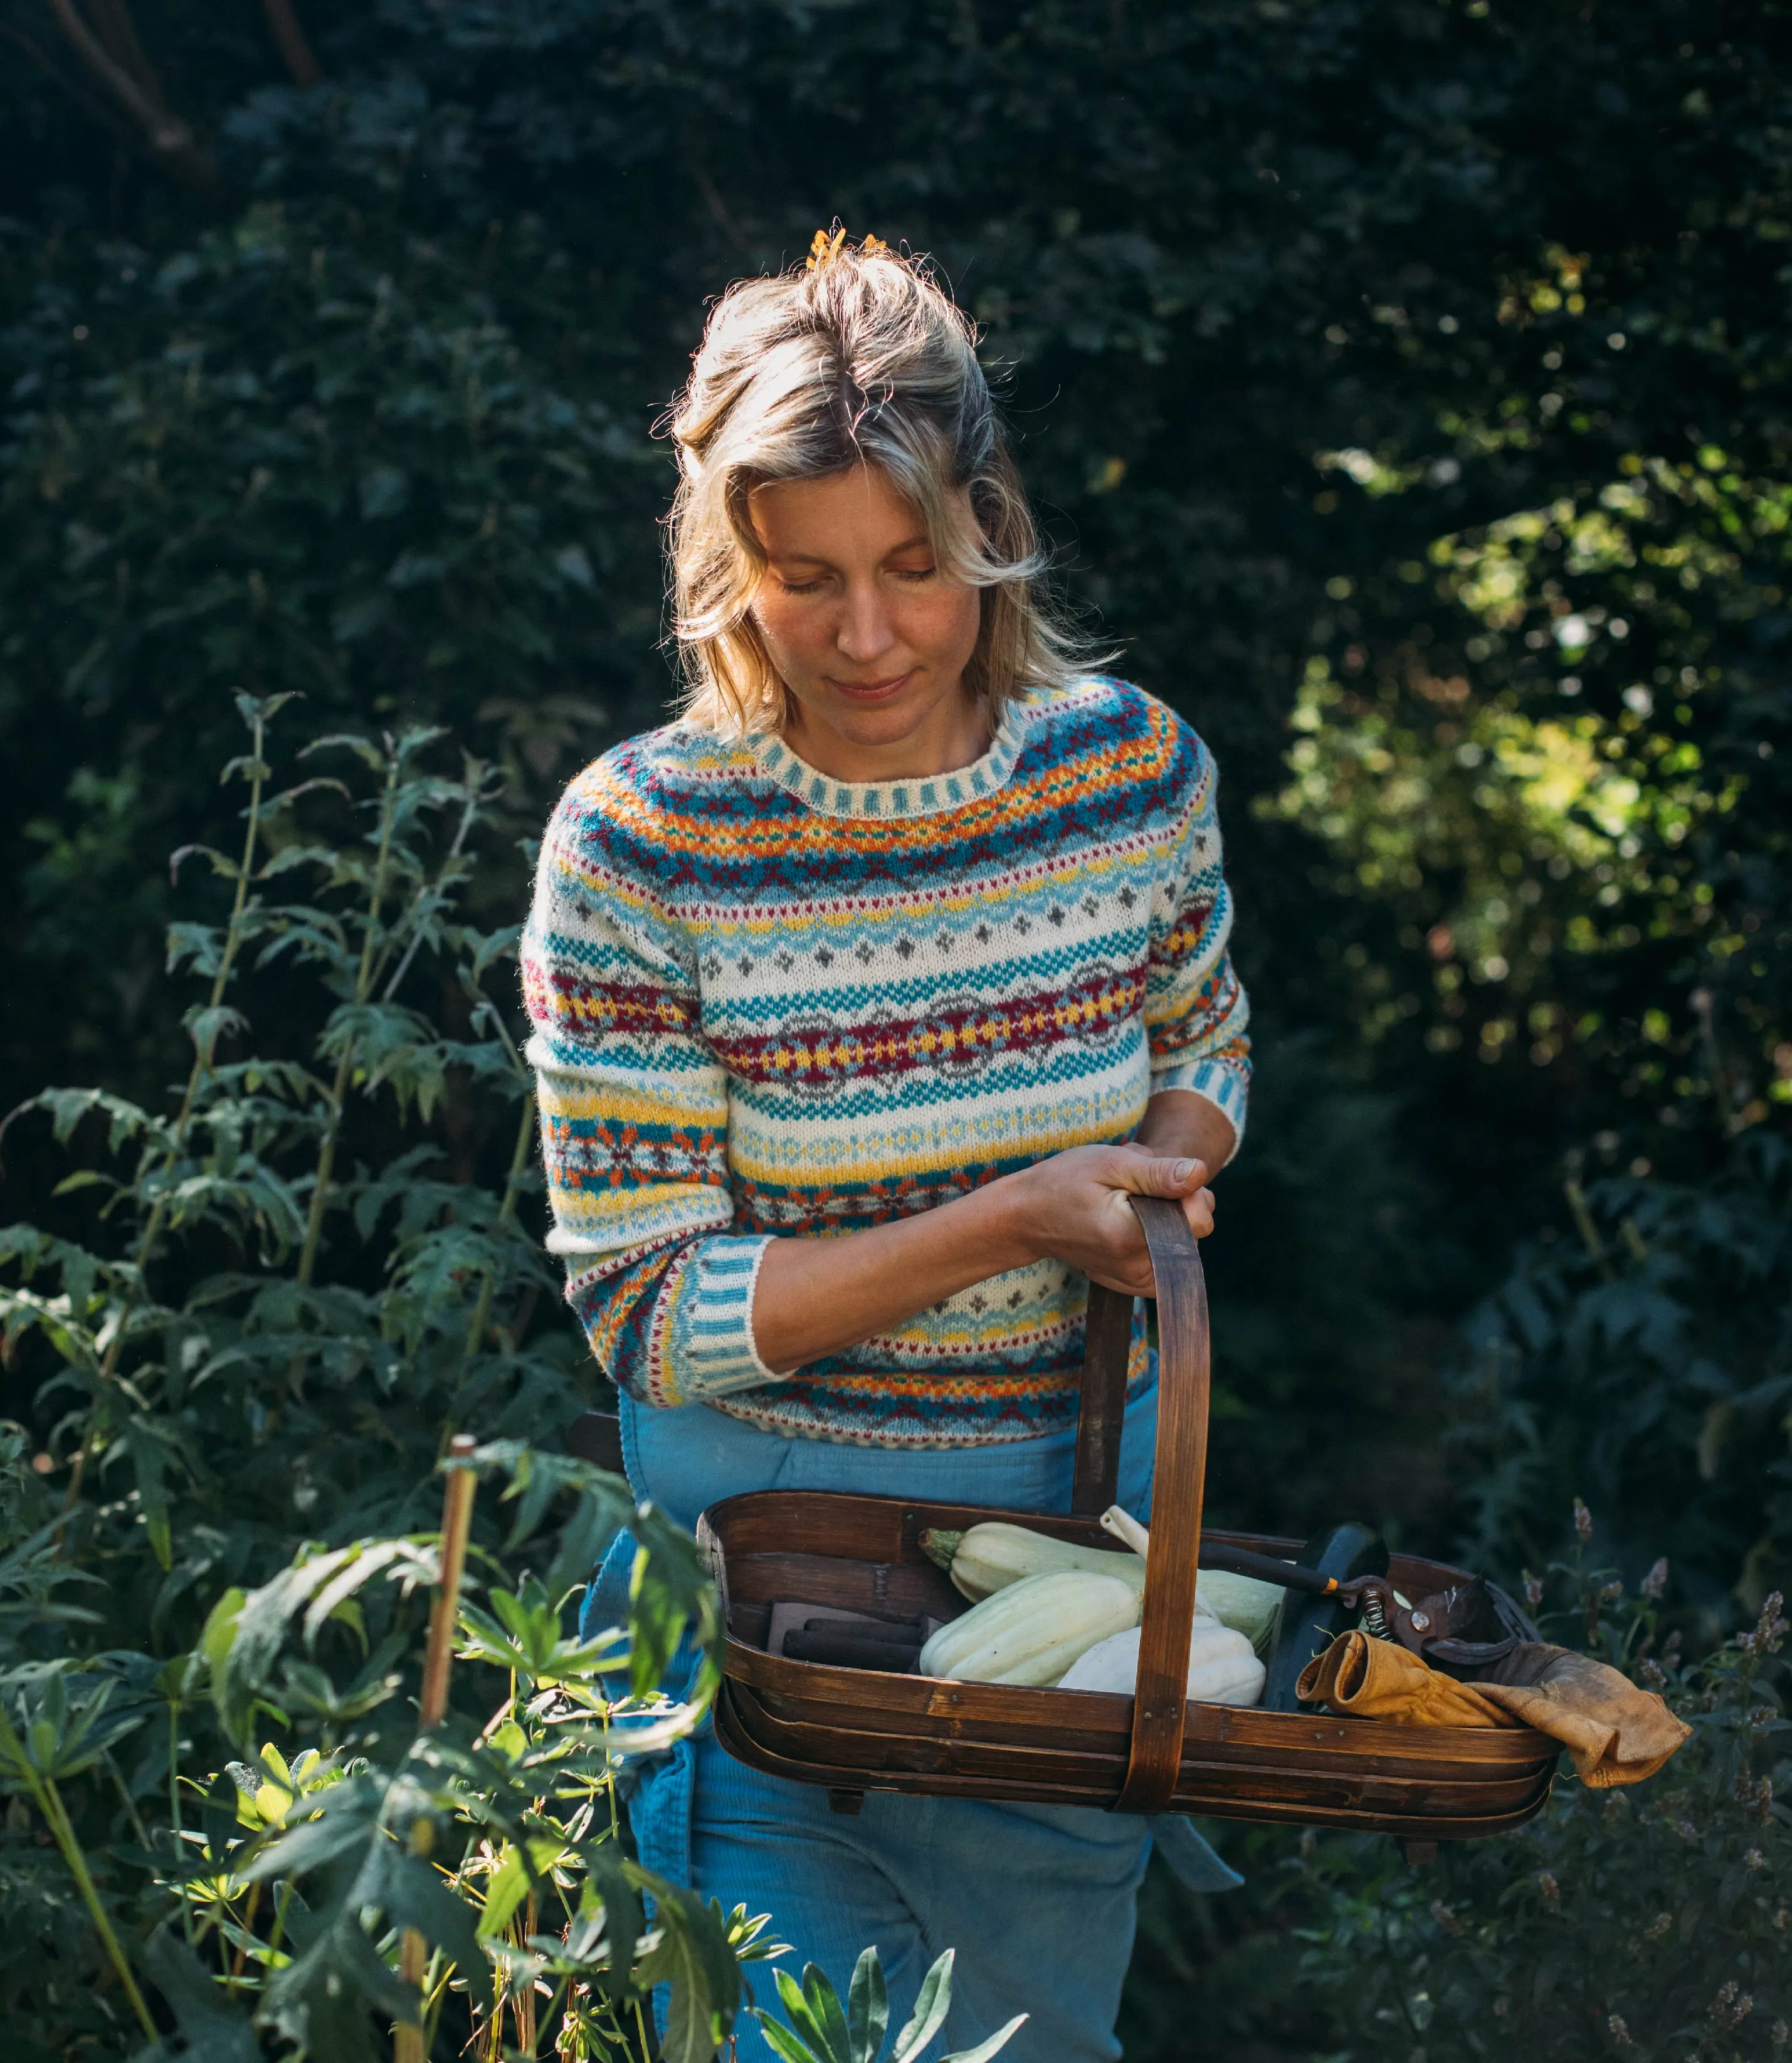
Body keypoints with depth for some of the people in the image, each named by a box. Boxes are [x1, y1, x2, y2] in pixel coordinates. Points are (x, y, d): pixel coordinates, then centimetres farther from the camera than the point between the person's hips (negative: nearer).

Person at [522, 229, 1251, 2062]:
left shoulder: (1133, 767, -7)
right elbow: (643, 1308, -17)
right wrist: (1009, 1223, -26)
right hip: (774, 1528, -4)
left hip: (1082, 1500, 4)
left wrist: (1160, 1177, -10)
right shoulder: (638, 842, -18)